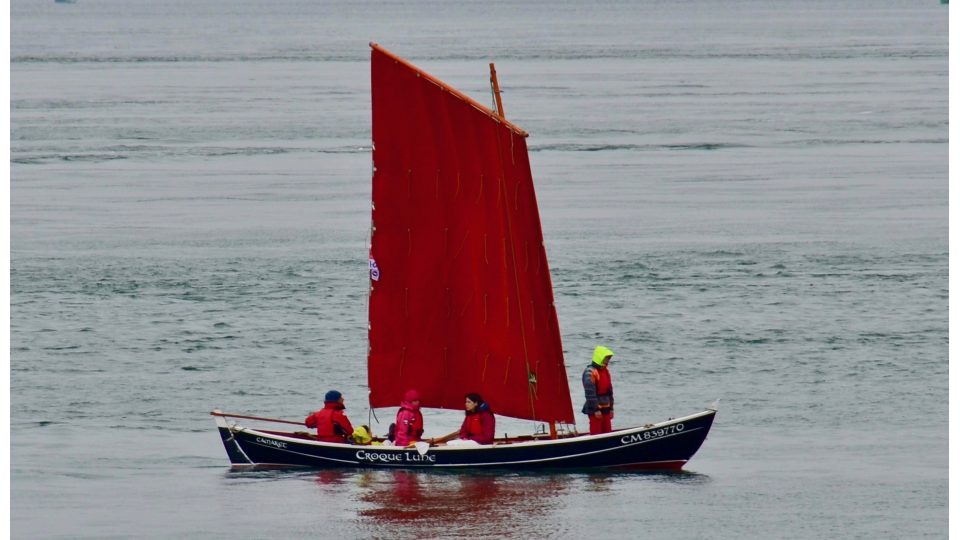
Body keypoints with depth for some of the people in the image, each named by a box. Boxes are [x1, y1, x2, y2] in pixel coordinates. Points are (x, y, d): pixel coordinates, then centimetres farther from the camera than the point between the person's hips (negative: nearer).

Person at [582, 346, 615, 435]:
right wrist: (596, 410, -20)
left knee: (607, 433, 10)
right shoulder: (590, 372, -14)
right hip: (595, 410, -9)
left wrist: (611, 408, 19)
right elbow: (590, 393, -19)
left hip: (605, 409, 9)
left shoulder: (605, 371, 15)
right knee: (596, 433, -8)